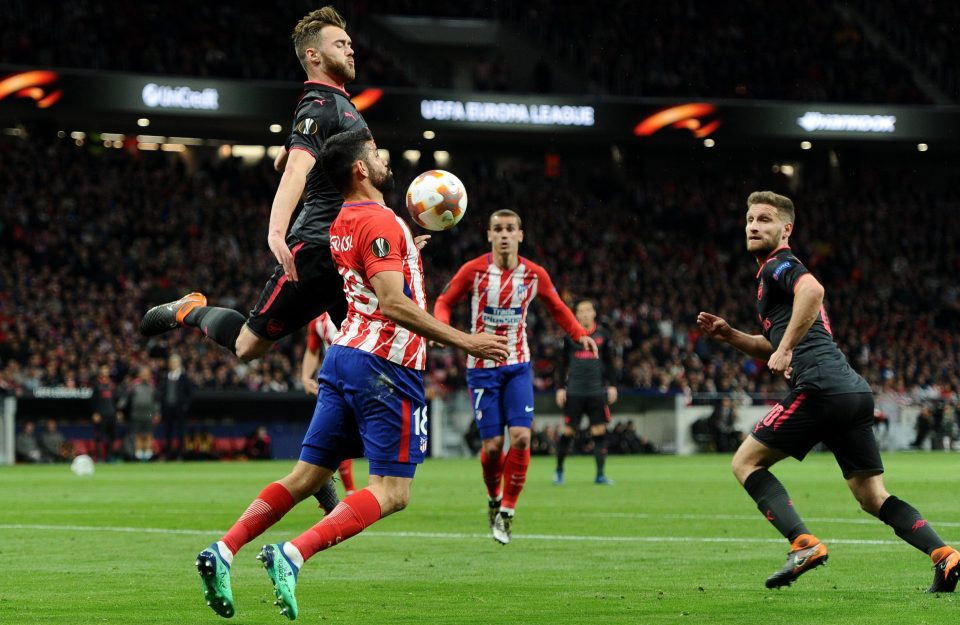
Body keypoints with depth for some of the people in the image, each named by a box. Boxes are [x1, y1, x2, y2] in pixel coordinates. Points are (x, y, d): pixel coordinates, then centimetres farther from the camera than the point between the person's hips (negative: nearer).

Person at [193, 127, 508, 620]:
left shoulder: (342, 223, 16)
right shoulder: (380, 222, -13)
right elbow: (393, 304, -22)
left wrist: (409, 246, 30)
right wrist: (464, 342, -22)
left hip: (344, 354, 9)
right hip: (386, 367, -9)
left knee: (307, 476, 10)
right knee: (391, 492, -8)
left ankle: (222, 552, 0)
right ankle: (293, 555, -23)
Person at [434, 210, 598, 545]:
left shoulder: (534, 274, -2)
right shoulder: (473, 271, -8)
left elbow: (557, 308, 14)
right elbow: (444, 302, 3)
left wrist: (580, 334, -3)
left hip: (518, 366, 2)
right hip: (482, 368, -2)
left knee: (521, 436, -15)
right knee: (492, 445, -7)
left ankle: (507, 511, 0)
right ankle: (493, 498, 23)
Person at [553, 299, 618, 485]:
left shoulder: (602, 335, 7)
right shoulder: (570, 335, 4)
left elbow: (609, 362, 14)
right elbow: (562, 363, 8)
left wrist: (611, 386, 7)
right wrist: (560, 388, 3)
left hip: (597, 392, 1)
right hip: (574, 391, -1)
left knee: (600, 432, -3)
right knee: (568, 431, -1)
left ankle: (600, 474, 2)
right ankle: (559, 470, 16)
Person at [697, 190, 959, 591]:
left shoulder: (779, 265, 1)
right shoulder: (775, 274, 31)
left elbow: (813, 290, -24)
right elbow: (773, 350, 39)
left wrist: (785, 349, -20)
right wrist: (728, 335, 25)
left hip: (820, 386, -9)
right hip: (855, 390, 9)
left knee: (746, 462, 1)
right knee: (873, 497, 7)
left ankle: (804, 544, -15)